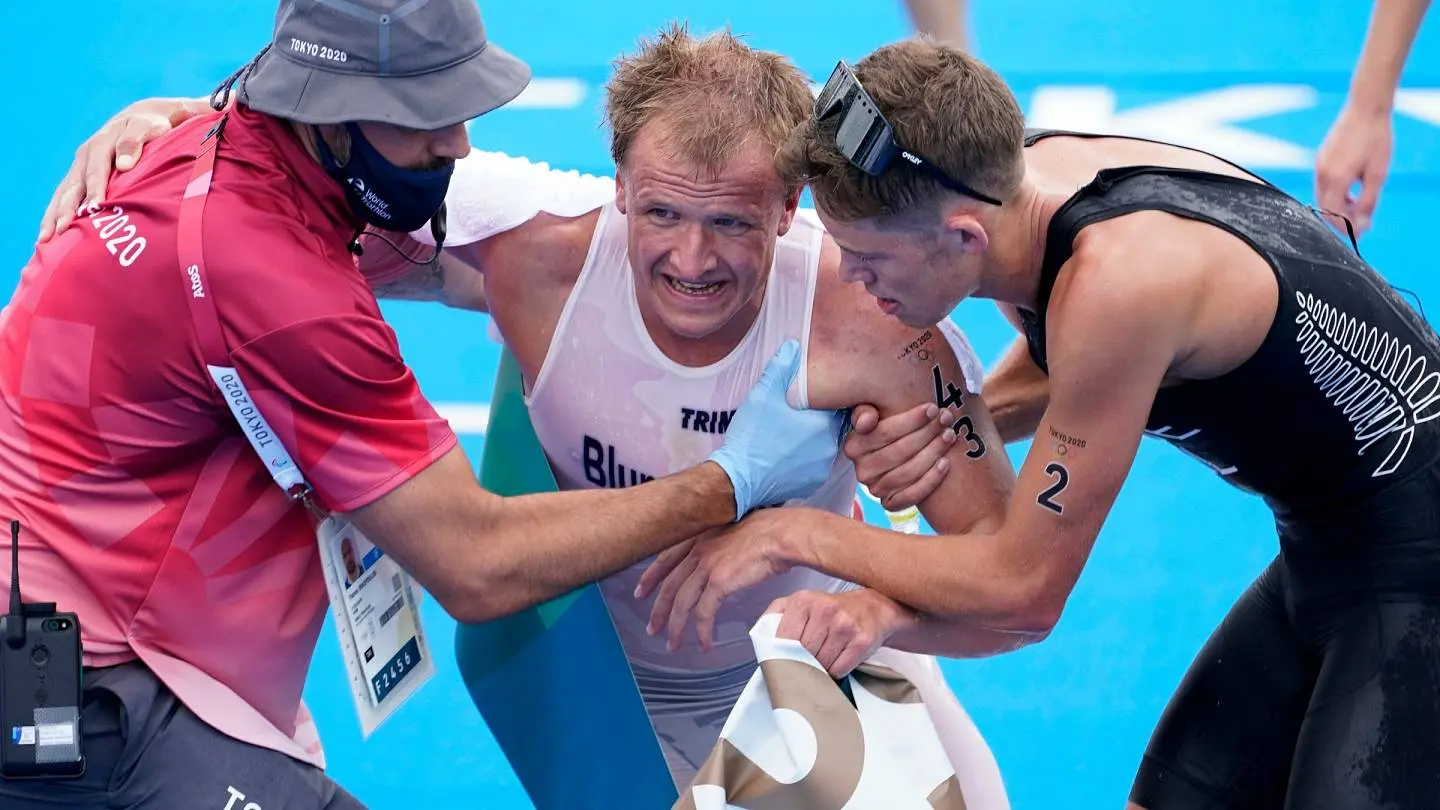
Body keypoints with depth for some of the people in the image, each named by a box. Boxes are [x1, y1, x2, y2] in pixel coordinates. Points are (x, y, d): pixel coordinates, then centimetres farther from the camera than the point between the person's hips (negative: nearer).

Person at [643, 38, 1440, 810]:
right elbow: (1055, 370, 19)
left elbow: (1024, 589, -21)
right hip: (1325, 553, 9)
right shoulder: (1029, 173, -7)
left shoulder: (1116, 281, -31)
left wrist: (794, 534, -12)